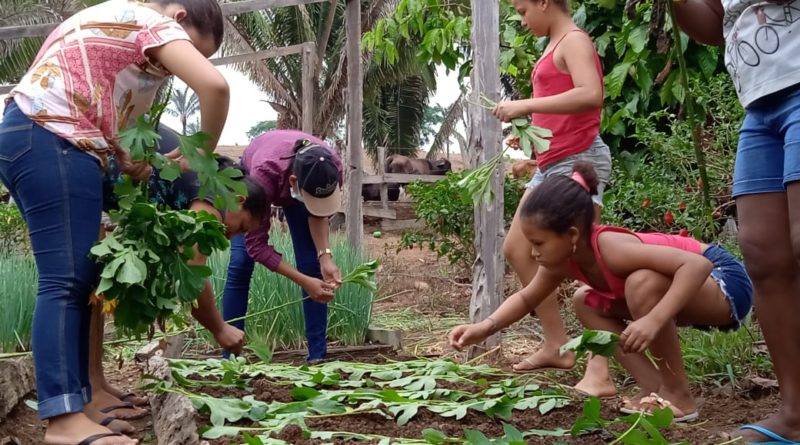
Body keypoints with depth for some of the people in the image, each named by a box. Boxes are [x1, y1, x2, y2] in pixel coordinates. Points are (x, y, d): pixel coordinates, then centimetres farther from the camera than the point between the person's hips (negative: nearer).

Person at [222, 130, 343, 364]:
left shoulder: (332, 170, -37)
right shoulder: (265, 173, -47)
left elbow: (319, 213, -14)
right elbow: (256, 245, -38)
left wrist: (325, 257, -30)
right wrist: (304, 282, -41)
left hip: (295, 187, 3)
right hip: (249, 175, -2)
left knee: (312, 263, -10)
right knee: (240, 264, -14)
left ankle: (318, 355, -4)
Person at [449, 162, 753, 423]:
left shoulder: (611, 248, -33)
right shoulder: (565, 257, -8)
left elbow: (697, 265, -40)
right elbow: (527, 298, 7)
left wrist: (654, 320, -50)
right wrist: (486, 326, -8)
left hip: (726, 281, -9)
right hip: (688, 282, 9)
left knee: (643, 283, -36)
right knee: (586, 303, 6)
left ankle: (678, 395, -17)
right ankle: (655, 388, 0)